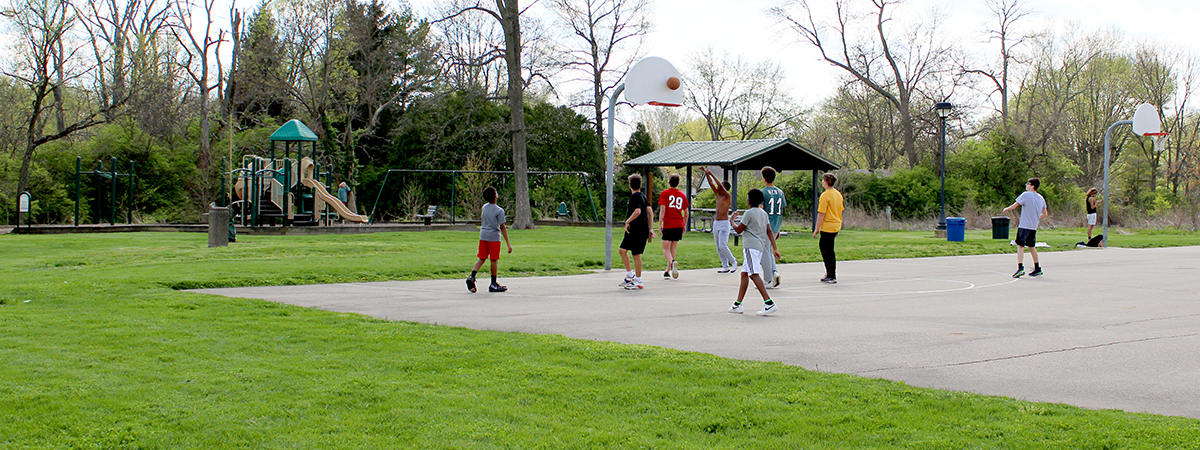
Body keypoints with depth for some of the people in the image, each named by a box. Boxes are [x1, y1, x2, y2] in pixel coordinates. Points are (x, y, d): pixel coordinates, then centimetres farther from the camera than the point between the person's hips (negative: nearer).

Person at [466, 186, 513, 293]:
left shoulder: (484, 207, 6)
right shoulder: (499, 210, -11)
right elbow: (502, 228, -12)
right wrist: (508, 244, -11)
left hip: (483, 236, 5)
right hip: (494, 237, -5)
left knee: (481, 259, 10)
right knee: (494, 260, 4)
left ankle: (472, 276, -11)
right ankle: (493, 284, 9)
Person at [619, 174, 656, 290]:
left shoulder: (635, 196, -13)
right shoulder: (643, 196, 13)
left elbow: (638, 211, -28)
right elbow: (650, 212, 13)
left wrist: (627, 221, -18)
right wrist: (650, 229, 16)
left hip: (638, 231, -9)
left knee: (636, 254, -2)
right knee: (623, 250, 13)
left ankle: (638, 282, 4)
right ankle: (630, 275, 18)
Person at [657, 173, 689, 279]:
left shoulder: (664, 194, -1)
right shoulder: (682, 195, 10)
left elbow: (662, 210, -9)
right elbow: (686, 213, 14)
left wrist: (659, 225, -8)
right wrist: (684, 226, 25)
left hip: (668, 225, -4)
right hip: (679, 225, 4)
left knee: (665, 249, -2)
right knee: (673, 249, 11)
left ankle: (672, 262, -31)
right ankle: (668, 272, 14)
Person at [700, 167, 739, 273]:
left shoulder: (728, 196, -8)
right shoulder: (718, 195, 12)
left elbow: (720, 186, -21)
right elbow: (711, 184, 10)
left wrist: (711, 174, -21)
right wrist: (706, 173, 2)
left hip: (724, 223, -8)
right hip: (716, 223, 8)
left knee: (723, 246, -14)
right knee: (718, 247, 5)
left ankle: (733, 262, 2)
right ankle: (725, 266, 8)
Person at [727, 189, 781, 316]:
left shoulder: (749, 213, -9)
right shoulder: (764, 213, 15)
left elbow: (739, 230, -4)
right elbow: (769, 231, 13)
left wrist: (731, 221, 15)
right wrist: (775, 247, 12)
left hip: (751, 247, -10)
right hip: (760, 247, 10)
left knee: (754, 274, -16)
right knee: (744, 273, 14)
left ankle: (769, 303, -28)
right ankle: (738, 304, 16)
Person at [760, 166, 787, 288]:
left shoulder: (763, 192, -10)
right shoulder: (780, 192, 8)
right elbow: (781, 212, 13)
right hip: (776, 227, 6)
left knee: (765, 253, 0)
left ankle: (769, 281, 1)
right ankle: (775, 271, 3)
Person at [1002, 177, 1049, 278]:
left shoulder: (1026, 195, -9)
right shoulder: (1041, 198, 11)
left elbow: (1014, 206, -7)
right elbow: (1045, 214, 16)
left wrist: (1006, 209, 11)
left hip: (1024, 226, -7)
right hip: (1034, 227, 7)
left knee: (1020, 246, -9)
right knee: (1031, 247, 18)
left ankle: (1020, 267, -23)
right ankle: (1037, 269, 22)